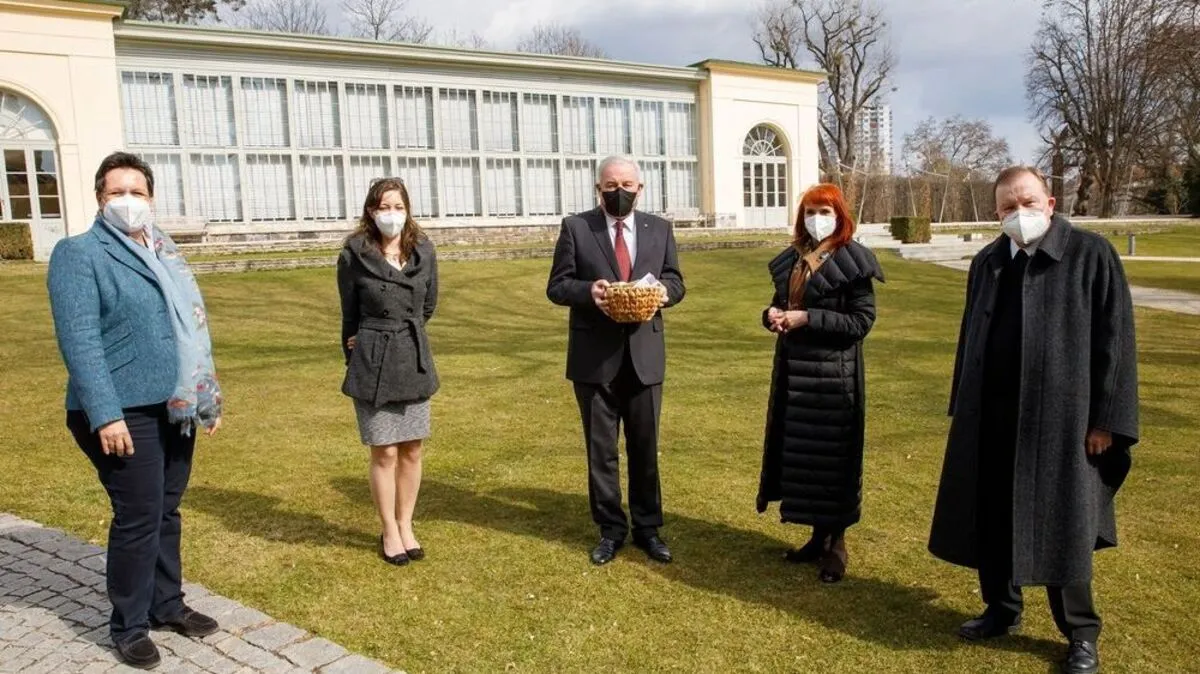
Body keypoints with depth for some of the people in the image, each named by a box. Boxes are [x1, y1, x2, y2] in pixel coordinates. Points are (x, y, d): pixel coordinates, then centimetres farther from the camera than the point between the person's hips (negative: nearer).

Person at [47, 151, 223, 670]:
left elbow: (191, 329, 17)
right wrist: (105, 414, -23)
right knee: (138, 518, -2)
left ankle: (167, 605, 30)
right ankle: (128, 626, 15)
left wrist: (208, 397, 15)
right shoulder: (79, 253, -8)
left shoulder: (163, 253, 14)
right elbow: (79, 340, -16)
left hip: (175, 407, 7)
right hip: (124, 412, -6)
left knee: (167, 512, 15)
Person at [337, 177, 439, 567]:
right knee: (385, 453, 2)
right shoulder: (355, 255, -8)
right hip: (373, 363, -3)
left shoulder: (423, 251, 0)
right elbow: (350, 315, 4)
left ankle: (406, 526, 25)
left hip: (415, 361, 3)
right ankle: (389, 532, 18)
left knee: (412, 450, 9)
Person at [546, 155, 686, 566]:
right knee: (601, 448, 8)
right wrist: (588, 290, -23)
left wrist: (664, 290, -14)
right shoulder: (575, 227, -1)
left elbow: (675, 281, 9)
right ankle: (611, 529, 23)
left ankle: (648, 528, 26)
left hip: (644, 354, 2)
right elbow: (556, 286, -2)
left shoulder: (659, 229, 8)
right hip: (595, 357, -2)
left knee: (645, 446, 11)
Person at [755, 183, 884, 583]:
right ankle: (818, 536, 25)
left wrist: (808, 319, -20)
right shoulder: (791, 259, 11)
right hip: (793, 369, 7)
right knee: (801, 453, 11)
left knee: (832, 455, 0)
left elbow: (862, 320, -14)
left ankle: (836, 544, 14)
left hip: (833, 373, -6)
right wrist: (772, 314, -5)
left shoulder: (852, 261, -9)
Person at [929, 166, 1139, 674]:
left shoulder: (1091, 254, -7)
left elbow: (1114, 341, -8)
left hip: (1059, 419, -4)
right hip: (990, 417, 5)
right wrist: (961, 408, 12)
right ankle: (1002, 610, 33)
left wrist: (1105, 420, -11)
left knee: (1062, 525, 6)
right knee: (990, 519, 12)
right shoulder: (986, 263, 8)